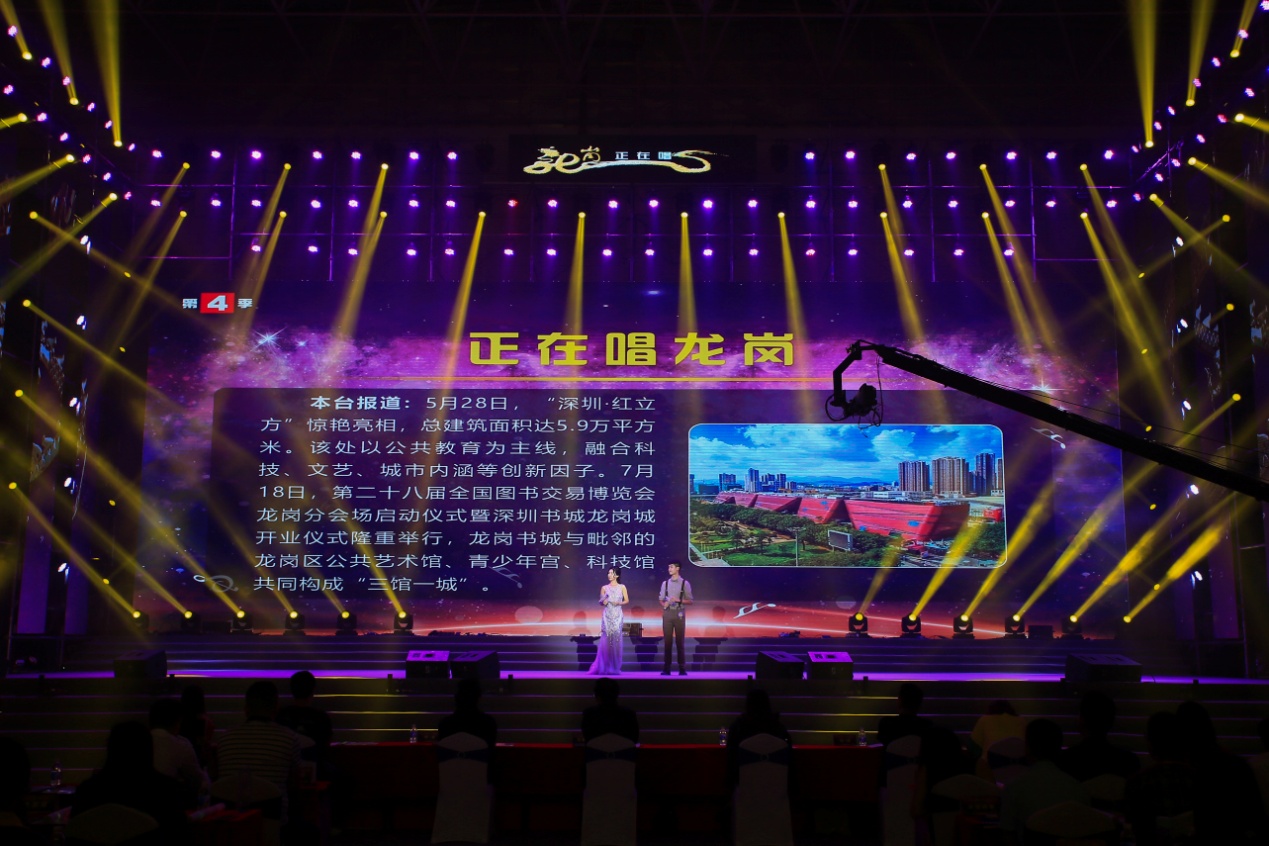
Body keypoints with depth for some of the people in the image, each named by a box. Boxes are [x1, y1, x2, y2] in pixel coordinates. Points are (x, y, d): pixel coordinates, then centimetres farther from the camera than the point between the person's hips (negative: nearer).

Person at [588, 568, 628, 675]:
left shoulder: (622, 587, 6)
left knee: (616, 639, -3)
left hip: (617, 616, 0)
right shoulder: (604, 588, 7)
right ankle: (604, 667, -1)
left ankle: (615, 667, 5)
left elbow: (627, 600, 7)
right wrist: (604, 601, -13)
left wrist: (619, 603, -10)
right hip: (607, 616, 0)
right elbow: (601, 602, 9)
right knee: (606, 640, -6)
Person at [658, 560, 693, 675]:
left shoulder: (685, 583, 1)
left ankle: (682, 668, 6)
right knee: (667, 641, 2)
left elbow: (690, 601, 2)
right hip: (667, 614, 2)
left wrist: (678, 600, -14)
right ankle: (666, 668, 5)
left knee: (680, 641, 1)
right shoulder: (665, 583, 10)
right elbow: (661, 599, 12)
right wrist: (664, 604, -9)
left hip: (679, 614, -2)